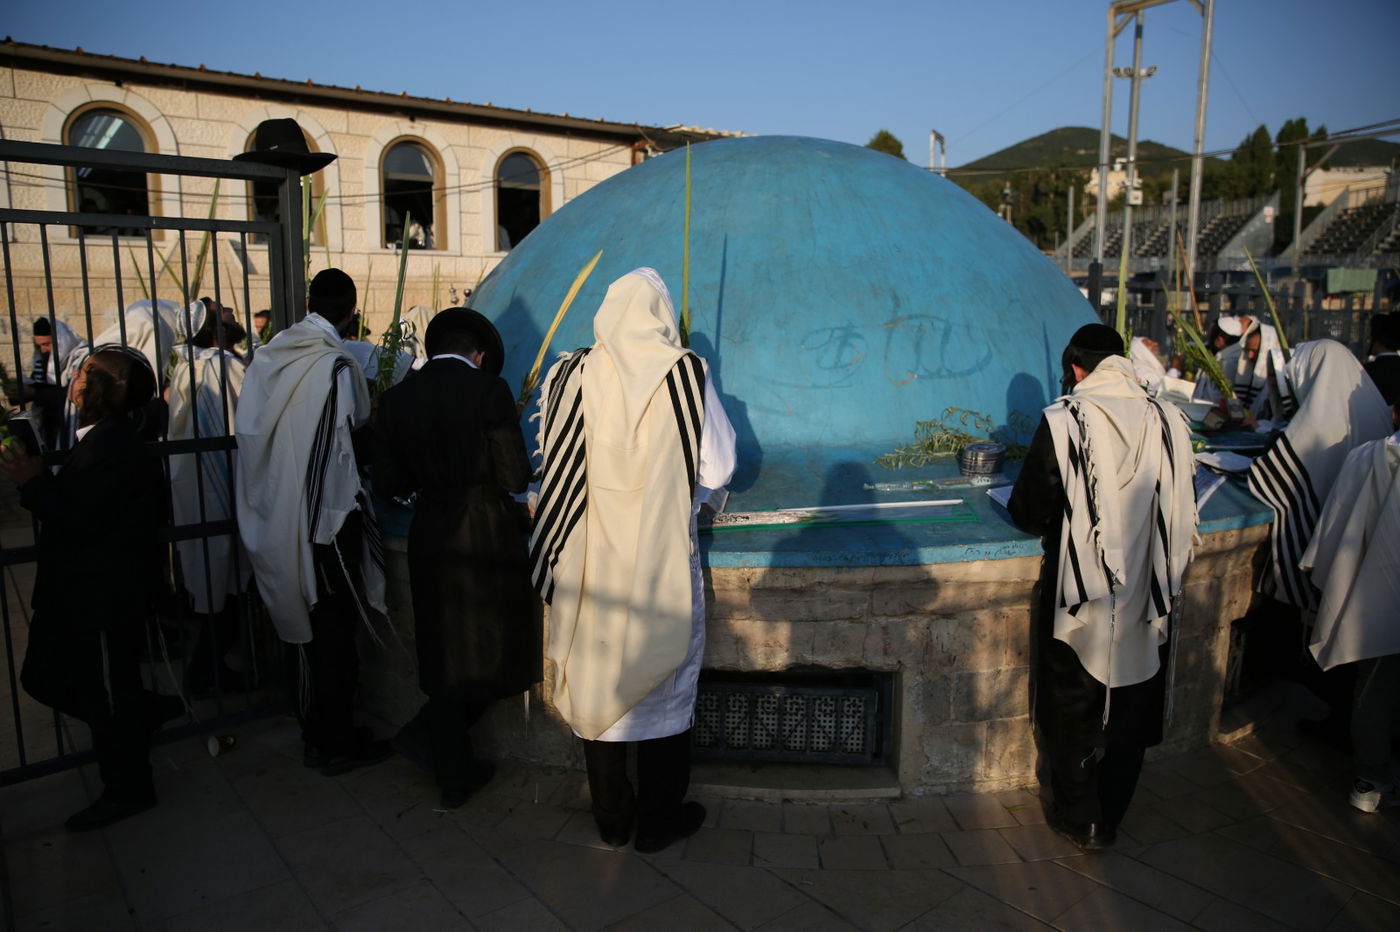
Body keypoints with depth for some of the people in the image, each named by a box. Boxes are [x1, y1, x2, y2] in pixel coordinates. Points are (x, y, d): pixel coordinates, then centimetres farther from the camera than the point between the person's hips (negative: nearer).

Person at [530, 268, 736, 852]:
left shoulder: (569, 375, -4)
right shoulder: (688, 374, -9)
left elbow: (551, 458, 4)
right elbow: (717, 469, -5)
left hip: (587, 558, 2)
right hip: (664, 559, -2)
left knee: (595, 679, 14)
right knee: (663, 683, 12)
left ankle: (611, 818, 27)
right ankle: (659, 820, 24)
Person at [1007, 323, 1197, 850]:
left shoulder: (1064, 420, -14)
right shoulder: (1168, 421, -3)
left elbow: (1027, 512, -9)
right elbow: (1182, 515, 5)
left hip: (1080, 594, -3)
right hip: (1147, 596, 4)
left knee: (1072, 711, 15)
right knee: (1130, 715, 19)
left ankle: (1080, 821, 29)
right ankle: (1111, 819, 35)